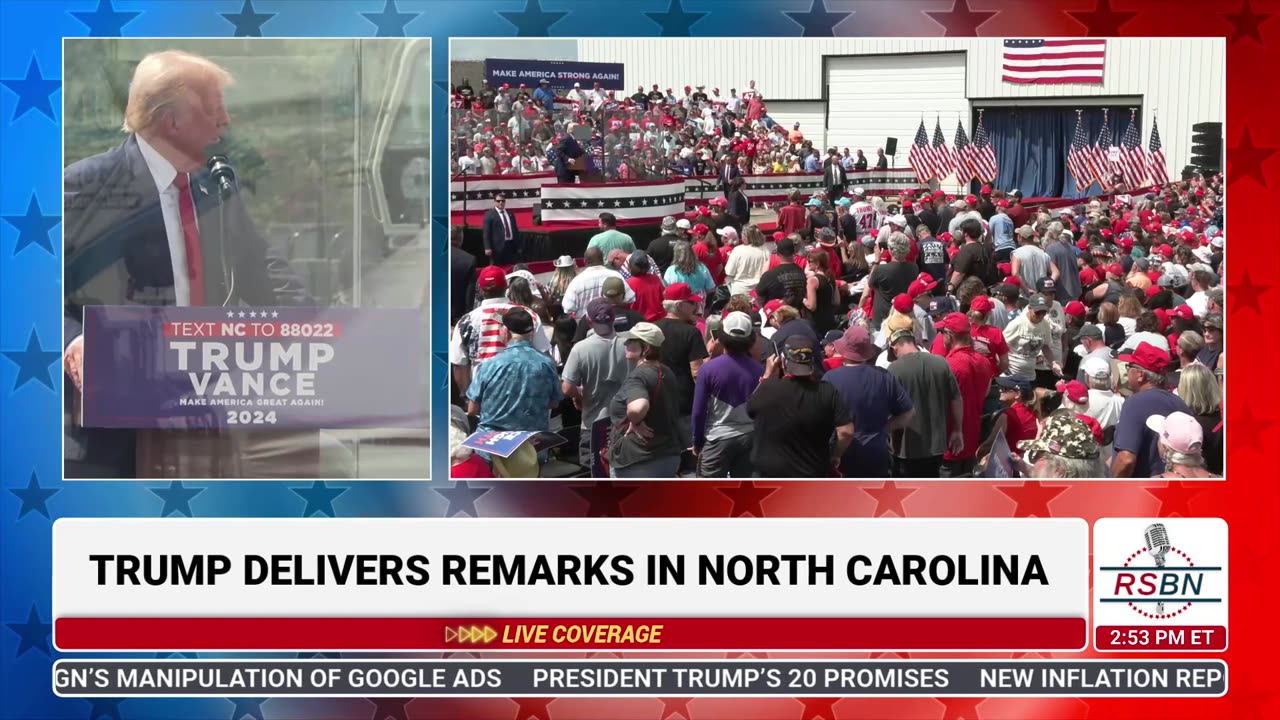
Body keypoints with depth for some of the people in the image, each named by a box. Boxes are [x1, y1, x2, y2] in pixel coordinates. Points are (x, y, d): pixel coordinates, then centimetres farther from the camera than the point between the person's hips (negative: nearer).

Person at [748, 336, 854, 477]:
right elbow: (846, 432, -14)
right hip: (813, 478, 1)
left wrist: (767, 375, 14)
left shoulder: (768, 390, -13)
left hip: (772, 477, -1)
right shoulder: (827, 392, -11)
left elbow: (751, 407, 9)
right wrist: (834, 456, 4)